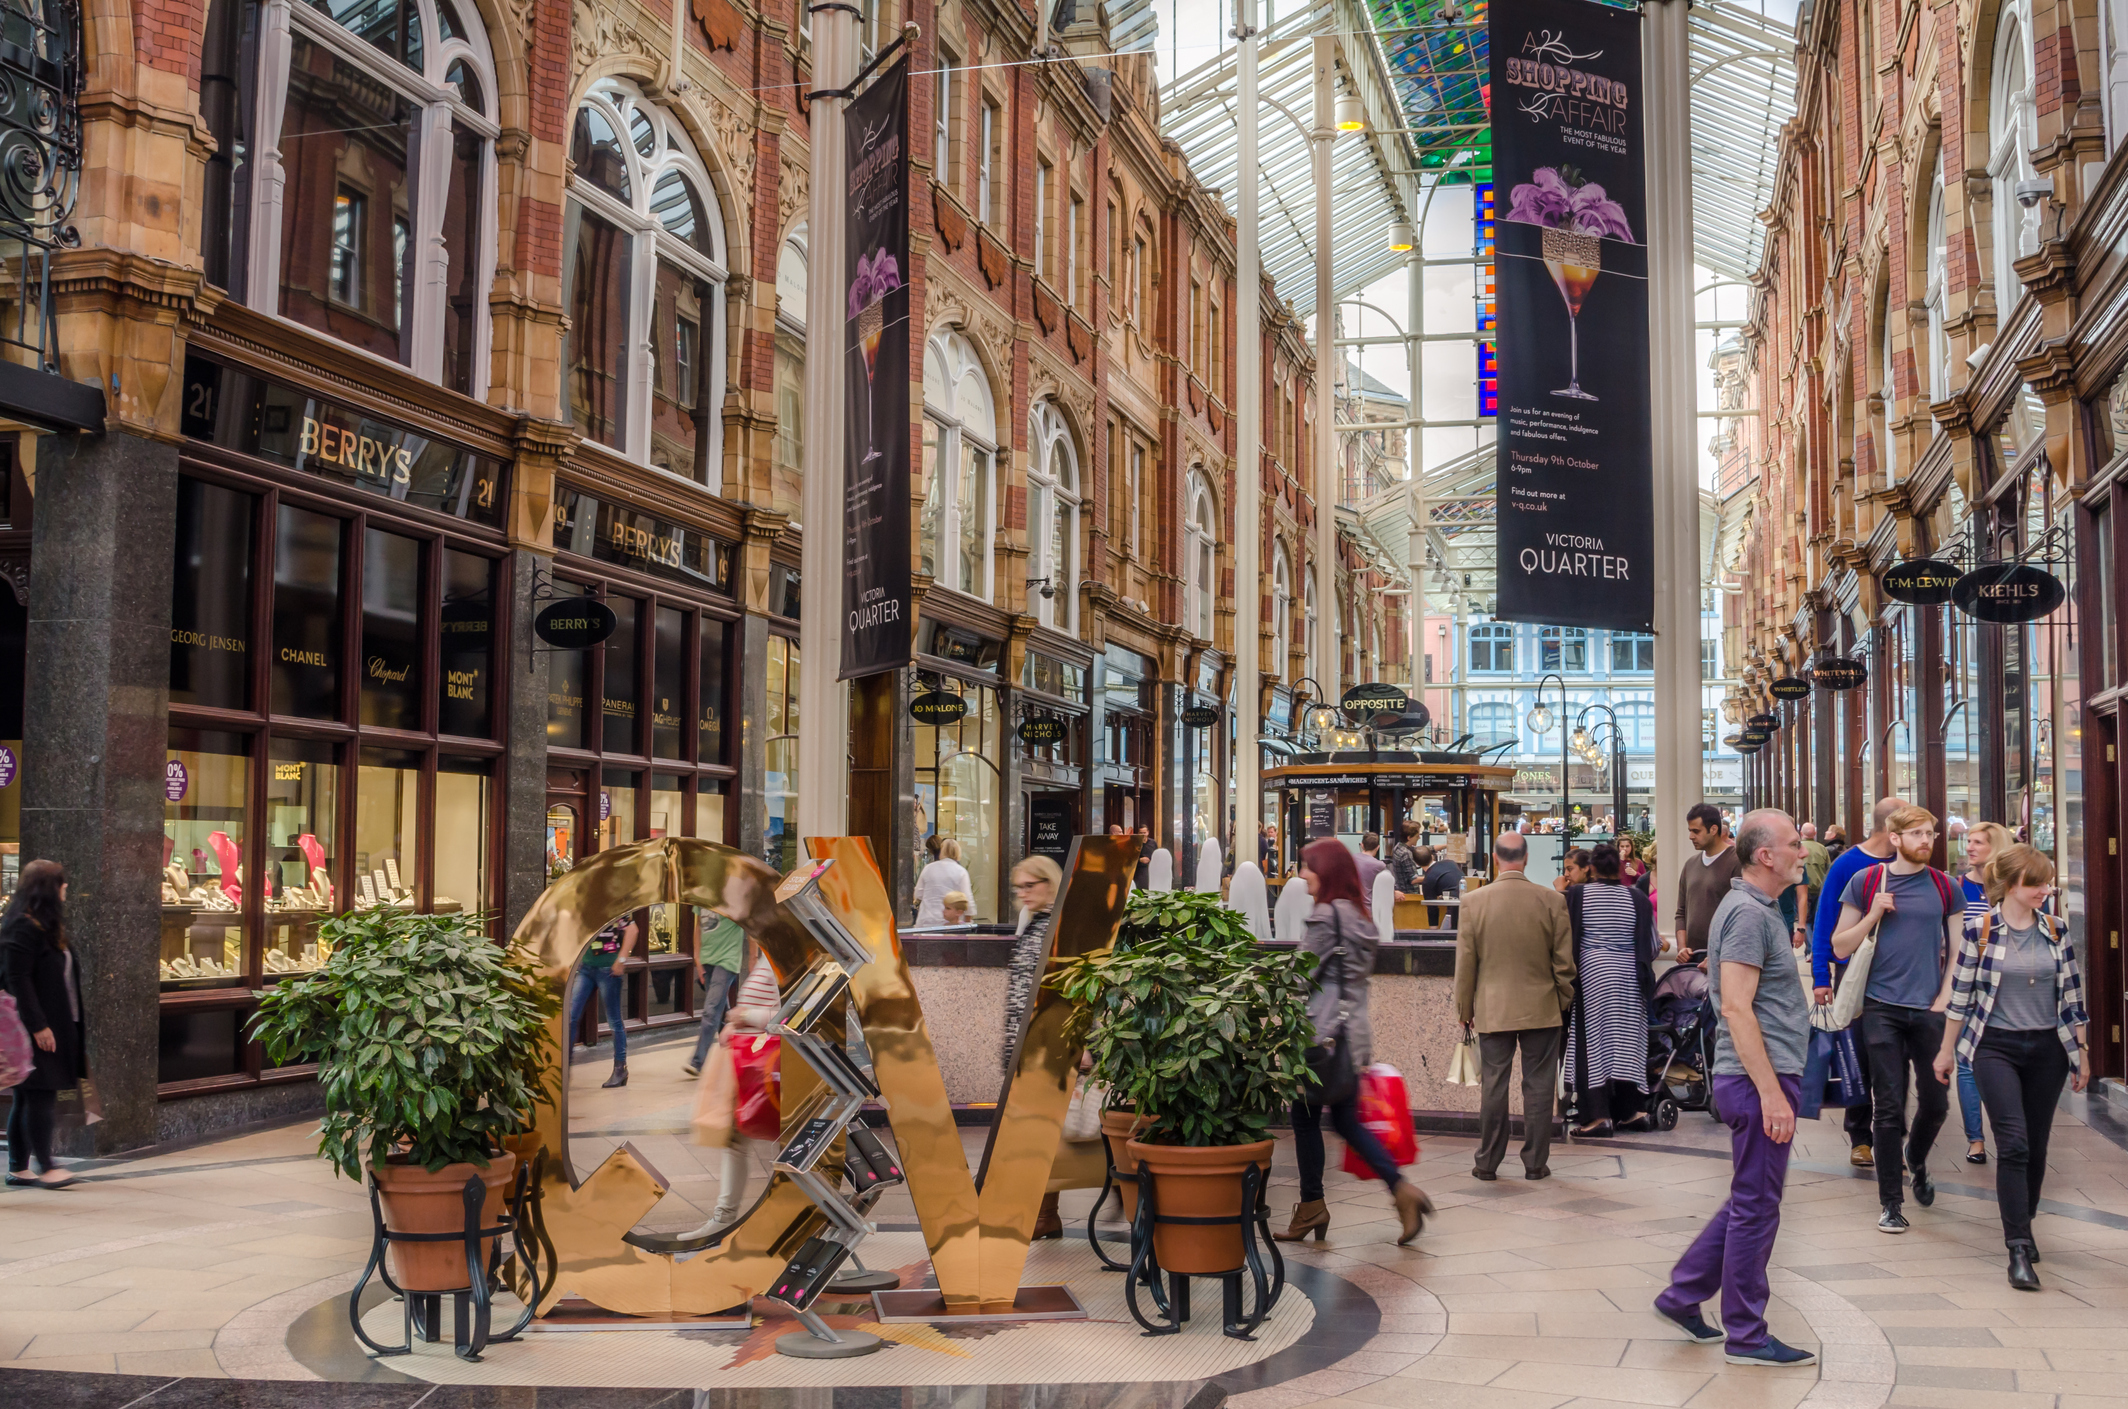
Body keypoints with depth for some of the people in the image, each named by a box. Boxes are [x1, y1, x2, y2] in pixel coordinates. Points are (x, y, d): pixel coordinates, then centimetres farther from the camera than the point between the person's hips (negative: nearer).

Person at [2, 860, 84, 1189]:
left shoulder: (45, 926, 17)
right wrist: (37, 1025, -21)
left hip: (53, 1027, 9)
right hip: (36, 1028, -9)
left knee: (28, 1099, 11)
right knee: (39, 1097, -6)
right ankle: (46, 1167, -4)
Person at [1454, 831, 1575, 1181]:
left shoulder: (1474, 902, -6)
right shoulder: (1552, 900, -6)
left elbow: (1466, 962, -1)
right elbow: (1563, 960, 0)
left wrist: (1464, 1009, 10)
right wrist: (1564, 1000, 14)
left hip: (1492, 1010, 0)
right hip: (1541, 1008, 0)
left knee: (1493, 1086, 7)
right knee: (1538, 1086, 7)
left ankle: (1487, 1164, 13)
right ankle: (1535, 1163, 12)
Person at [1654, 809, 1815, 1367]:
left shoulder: (1759, 909, 17)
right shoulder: (1748, 913, -16)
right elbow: (1736, 1008, -22)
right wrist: (1771, 1092, -24)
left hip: (1766, 1079, 10)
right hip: (1759, 1078, -10)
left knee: (1751, 1202, 17)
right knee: (1756, 1207, -1)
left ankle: (1682, 1295, 23)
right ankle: (1746, 1336, 9)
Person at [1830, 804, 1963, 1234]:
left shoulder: (1946, 888, 5)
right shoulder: (1865, 883, 1)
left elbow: (1958, 952, 8)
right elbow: (1840, 946, 3)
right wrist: (1873, 915, -11)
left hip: (1930, 1009, 2)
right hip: (1883, 1008, -2)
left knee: (1936, 1102, 9)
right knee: (1889, 1107, -1)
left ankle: (1916, 1161, 41)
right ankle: (1891, 1202, 8)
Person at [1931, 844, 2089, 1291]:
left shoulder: (2057, 931, 4)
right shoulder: (1980, 931, -6)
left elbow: (2072, 996, 10)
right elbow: (1960, 995, 0)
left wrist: (2081, 1052, 12)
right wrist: (1947, 1049, 5)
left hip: (2047, 1049, 4)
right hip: (1996, 1047, -4)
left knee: (2036, 1147, 10)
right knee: (2013, 1143, -13)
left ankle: (2022, 1229, 29)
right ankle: (2019, 1249, -12)